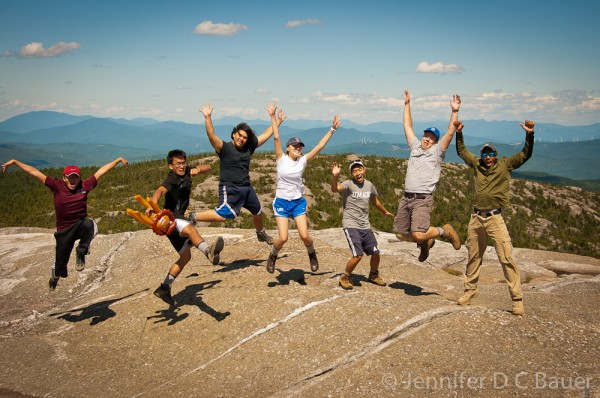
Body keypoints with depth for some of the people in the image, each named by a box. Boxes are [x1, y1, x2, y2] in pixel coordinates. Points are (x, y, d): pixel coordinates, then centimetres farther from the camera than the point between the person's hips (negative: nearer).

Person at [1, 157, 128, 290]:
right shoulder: (57, 186, -4)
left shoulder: (85, 186, -2)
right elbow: (34, 172, -2)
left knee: (90, 224, -37)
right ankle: (54, 277, 49)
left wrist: (118, 159, 7)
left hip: (81, 225, 0)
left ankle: (81, 253, -12)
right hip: (64, 230, 0)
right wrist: (15, 162, -1)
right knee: (60, 261, 10)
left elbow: (101, 170, 3)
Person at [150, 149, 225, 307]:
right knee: (190, 229, -40)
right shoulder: (171, 179, -16)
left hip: (179, 219, 10)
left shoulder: (186, 172, 8)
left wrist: (198, 169, -10)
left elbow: (207, 167, 14)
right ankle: (210, 252, -70)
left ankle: (164, 288, 18)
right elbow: (160, 190, -36)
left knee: (185, 256, 12)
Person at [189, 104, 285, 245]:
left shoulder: (249, 147, 6)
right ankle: (193, 216, -8)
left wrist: (278, 121, 17)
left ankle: (261, 234, 49)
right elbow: (211, 135, -25)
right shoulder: (225, 148, -10)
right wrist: (207, 117, -36)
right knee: (222, 215, -24)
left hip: (246, 187, 7)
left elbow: (266, 134, 14)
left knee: (257, 212, 22)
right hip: (229, 188, -7)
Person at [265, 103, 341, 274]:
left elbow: (319, 146, -5)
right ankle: (272, 256, 22)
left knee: (304, 236, -8)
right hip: (281, 202, -2)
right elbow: (276, 137, -15)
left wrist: (332, 130, -9)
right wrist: (273, 117, -20)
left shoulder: (303, 160, -1)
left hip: (298, 202, 2)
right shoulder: (281, 158, -7)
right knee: (283, 238, -10)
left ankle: (312, 254, 25)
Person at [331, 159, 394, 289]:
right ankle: (345, 278, 7)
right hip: (351, 226, -6)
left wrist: (385, 212, 40)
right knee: (358, 255, -16)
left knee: (375, 253, 9)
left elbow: (374, 200, 26)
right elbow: (335, 189, -33)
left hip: (365, 226, 6)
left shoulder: (369, 185, 7)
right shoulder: (349, 184, -11)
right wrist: (334, 176, -52)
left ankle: (373, 275, 37)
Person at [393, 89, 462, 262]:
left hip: (423, 200, -6)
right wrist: (407, 104, 23)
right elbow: (408, 127, 22)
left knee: (418, 235, -21)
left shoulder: (437, 151, 3)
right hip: (406, 197, 6)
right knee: (401, 234, 9)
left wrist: (454, 111, -16)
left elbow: (450, 133, -9)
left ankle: (444, 231, 7)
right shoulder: (415, 146, 17)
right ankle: (426, 242, 37)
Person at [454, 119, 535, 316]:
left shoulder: (504, 165, 3)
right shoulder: (476, 164, 11)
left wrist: (529, 134, -17)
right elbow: (461, 151, 23)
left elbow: (525, 154, -5)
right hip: (476, 218, 4)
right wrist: (459, 133, 15)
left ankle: (517, 299, -3)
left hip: (495, 218, -4)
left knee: (507, 258, -8)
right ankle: (470, 289, 30)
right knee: (473, 257, 14)